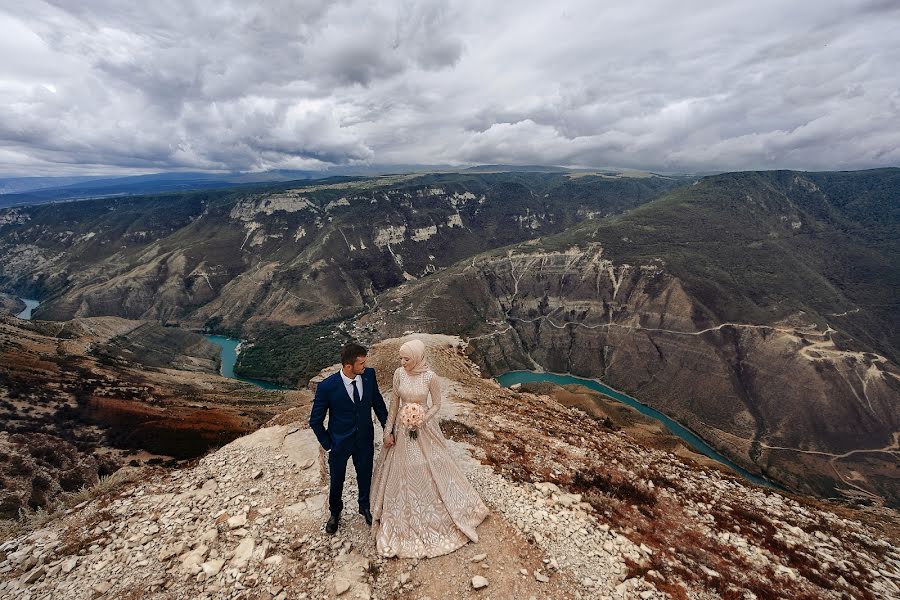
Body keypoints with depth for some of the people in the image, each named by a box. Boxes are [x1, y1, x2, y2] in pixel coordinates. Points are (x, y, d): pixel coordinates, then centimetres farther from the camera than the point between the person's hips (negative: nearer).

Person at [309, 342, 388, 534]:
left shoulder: (369, 375, -18)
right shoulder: (327, 386, -27)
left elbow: (377, 402, -2)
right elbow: (315, 420, -13)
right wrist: (327, 444, -8)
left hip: (365, 440, 3)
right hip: (339, 442, -2)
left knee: (365, 476, 23)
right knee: (336, 481, 22)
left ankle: (365, 507, 54)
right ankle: (335, 512, 53)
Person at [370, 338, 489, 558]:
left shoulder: (430, 377, -21)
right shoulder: (399, 373, -11)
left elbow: (436, 405, -9)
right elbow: (394, 402, -1)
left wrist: (420, 423, -20)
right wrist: (389, 430, 0)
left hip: (425, 426, -3)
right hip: (402, 426, 3)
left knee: (430, 469, 13)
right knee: (401, 470, 16)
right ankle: (405, 516, 41)